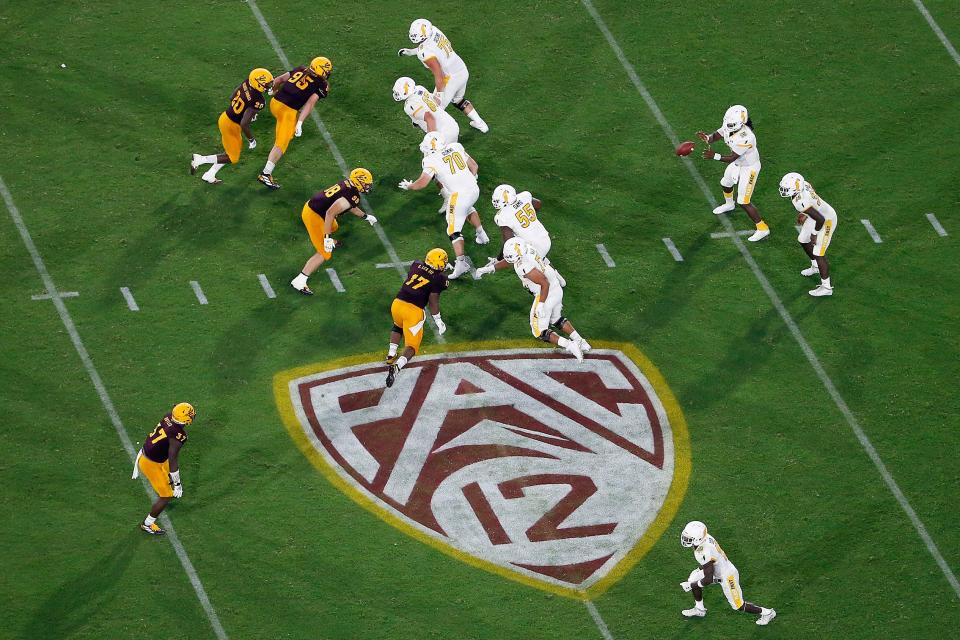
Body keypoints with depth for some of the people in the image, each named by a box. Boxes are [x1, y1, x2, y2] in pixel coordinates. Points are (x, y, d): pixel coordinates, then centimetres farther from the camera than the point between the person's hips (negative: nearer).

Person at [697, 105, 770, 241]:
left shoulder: (745, 138, -40)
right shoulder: (729, 127, -18)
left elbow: (731, 158, -34)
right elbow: (716, 135, -5)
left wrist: (715, 156, -45)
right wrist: (707, 138, -28)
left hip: (749, 167, -9)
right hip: (738, 163, 9)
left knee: (743, 202, -4)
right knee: (725, 184, 33)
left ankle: (762, 229, 11)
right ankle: (729, 204, 66)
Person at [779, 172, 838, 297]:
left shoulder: (800, 202, -38)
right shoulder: (803, 184, -15)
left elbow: (820, 219, -34)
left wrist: (814, 234, -16)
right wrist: (803, 214, 14)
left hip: (826, 221, -10)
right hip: (820, 213, 10)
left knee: (818, 254, -1)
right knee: (803, 240, 26)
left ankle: (826, 287, 10)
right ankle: (815, 267, 49)